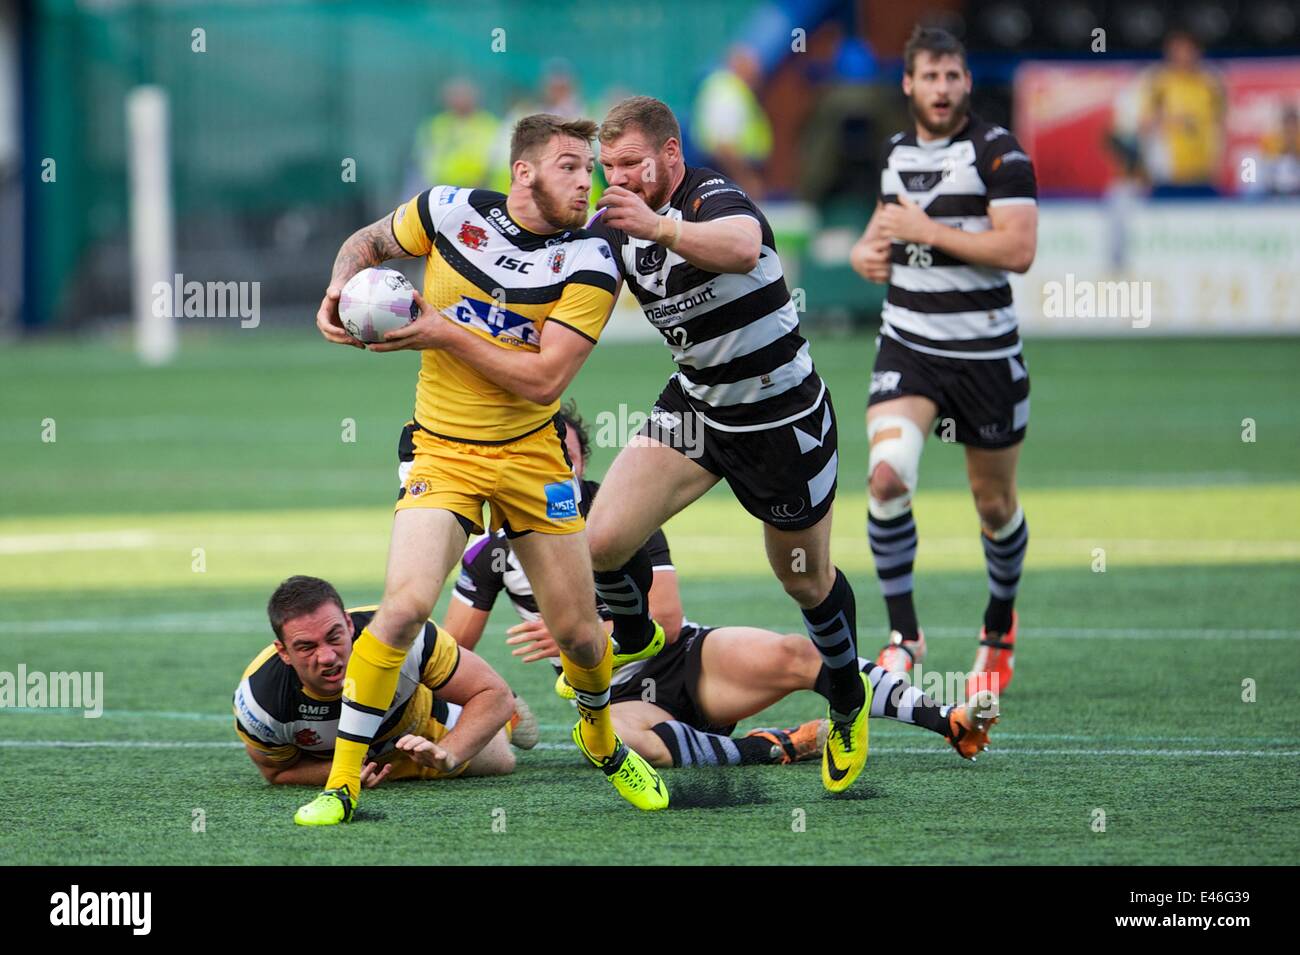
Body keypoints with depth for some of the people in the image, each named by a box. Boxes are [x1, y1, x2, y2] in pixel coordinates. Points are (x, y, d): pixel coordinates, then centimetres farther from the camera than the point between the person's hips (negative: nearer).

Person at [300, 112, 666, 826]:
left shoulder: (589, 264, -11)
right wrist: (341, 292, -7)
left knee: (578, 631, 4)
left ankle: (601, 739, 39)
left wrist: (445, 333, -20)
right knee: (405, 603, -22)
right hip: (443, 452, -1)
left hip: (532, 455, 1)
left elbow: (544, 379, -18)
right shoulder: (450, 211, -8)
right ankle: (341, 783, -11)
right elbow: (367, 243, 13)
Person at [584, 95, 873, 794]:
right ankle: (635, 641, 22)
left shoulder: (714, 199, -26)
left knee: (806, 581, 11)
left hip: (783, 417, -6)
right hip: (697, 406, 6)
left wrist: (657, 226, -65)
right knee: (602, 540, -12)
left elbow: (742, 247, -50)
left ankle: (849, 709, 39)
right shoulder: (614, 226, -3)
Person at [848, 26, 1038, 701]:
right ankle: (903, 634, -12)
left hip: (985, 352, -3)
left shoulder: (997, 152, -10)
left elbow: (1018, 249, -20)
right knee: (888, 474, -21)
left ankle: (999, 627, 36)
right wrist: (867, 252, 5)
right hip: (907, 344, 3)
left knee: (994, 504, 9)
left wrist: (925, 230, -19)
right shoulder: (898, 151, 9)